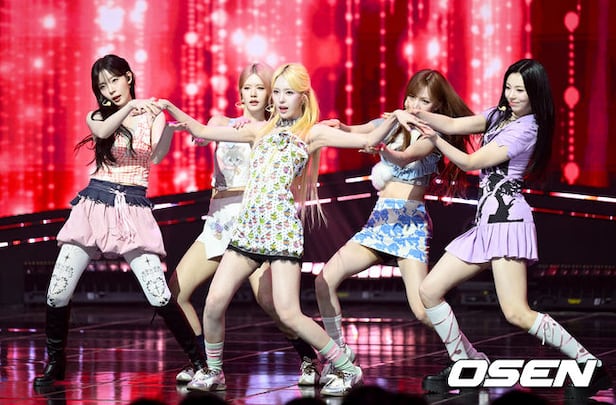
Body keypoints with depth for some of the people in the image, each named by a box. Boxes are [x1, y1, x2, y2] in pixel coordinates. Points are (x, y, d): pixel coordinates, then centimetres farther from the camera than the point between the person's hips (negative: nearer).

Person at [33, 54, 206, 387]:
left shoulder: (151, 115, 5)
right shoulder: (97, 117, 10)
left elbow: (158, 156, -14)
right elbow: (102, 131, -16)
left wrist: (171, 125, -32)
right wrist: (129, 107, -30)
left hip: (133, 210, -2)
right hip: (94, 205, 2)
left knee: (158, 295, -15)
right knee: (57, 293, -4)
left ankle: (199, 360, -1)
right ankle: (55, 364, 16)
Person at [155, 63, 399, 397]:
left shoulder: (312, 132, 3)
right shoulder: (261, 131, 16)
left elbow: (368, 140, -5)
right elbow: (201, 131, 17)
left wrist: (394, 119, -20)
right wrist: (171, 109, 9)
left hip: (283, 229, -5)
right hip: (248, 226, 5)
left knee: (289, 314, -12)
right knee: (214, 301, -5)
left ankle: (347, 369, 2)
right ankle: (213, 372, 16)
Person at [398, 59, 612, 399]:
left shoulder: (526, 129, -9)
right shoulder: (499, 115, 17)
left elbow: (471, 162, -9)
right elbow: (453, 125, 3)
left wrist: (436, 140, -4)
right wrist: (417, 115, -13)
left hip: (507, 217, -9)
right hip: (485, 219, 9)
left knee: (516, 313, -18)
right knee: (429, 291, 6)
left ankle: (591, 367, -11)